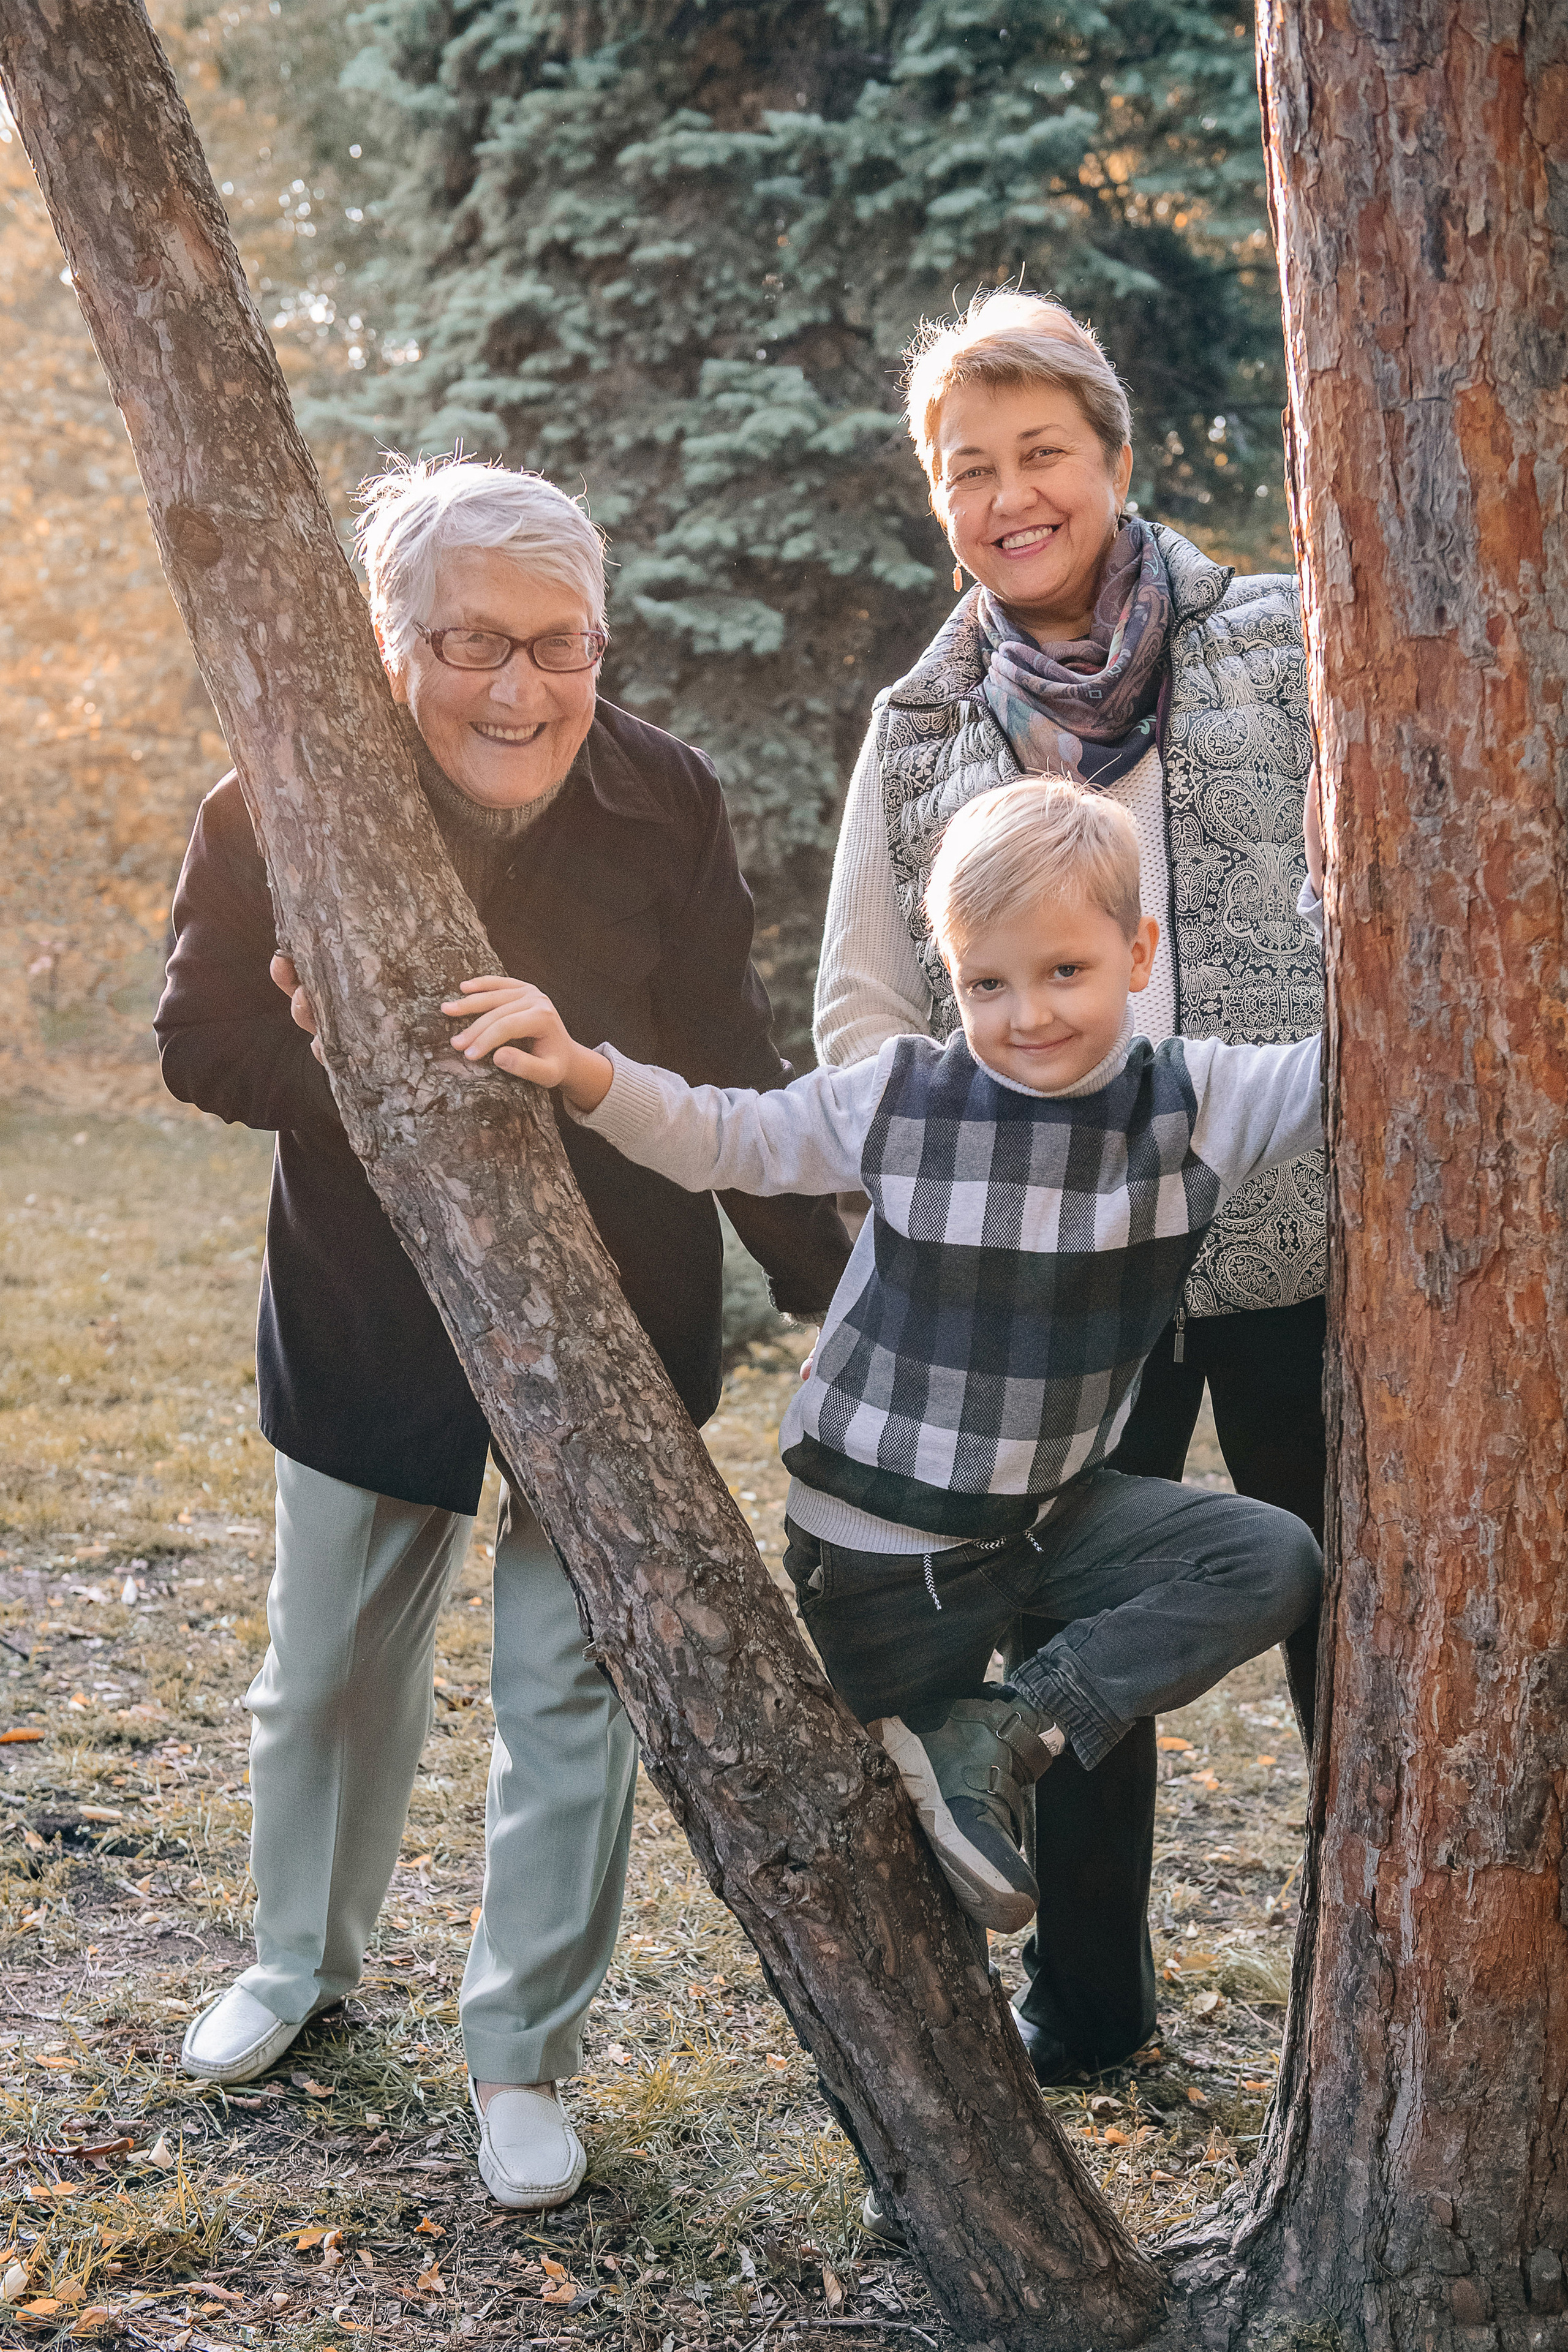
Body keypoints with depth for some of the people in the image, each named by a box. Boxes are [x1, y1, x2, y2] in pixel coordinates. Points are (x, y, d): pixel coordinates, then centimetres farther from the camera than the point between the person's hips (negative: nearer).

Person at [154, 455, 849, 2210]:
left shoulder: (664, 803, -10)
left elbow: (728, 1069, -2)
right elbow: (199, 1044, -4)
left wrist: (827, 1281, -3)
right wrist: (346, 1061, -25)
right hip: (368, 1323, 1)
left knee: (571, 1687, 4)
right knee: (331, 1673, 17)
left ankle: (522, 2055, 23)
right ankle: (301, 1963, 44)